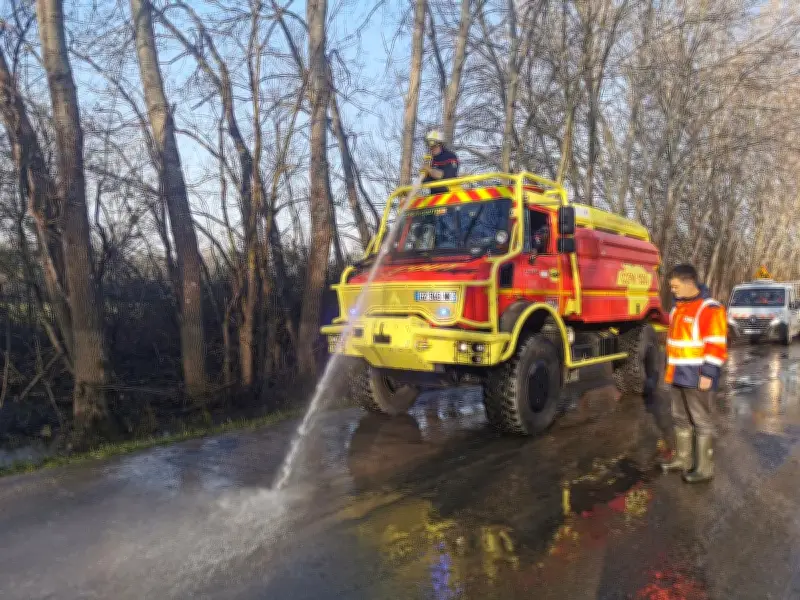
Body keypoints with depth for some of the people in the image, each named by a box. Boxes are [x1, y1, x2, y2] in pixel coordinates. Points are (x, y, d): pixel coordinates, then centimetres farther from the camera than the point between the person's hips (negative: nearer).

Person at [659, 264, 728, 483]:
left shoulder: (710, 309, -15)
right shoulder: (679, 307, 12)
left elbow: (716, 346, -18)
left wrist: (708, 374, -20)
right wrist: (670, 370, 20)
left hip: (697, 378, -9)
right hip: (678, 375, 9)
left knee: (701, 422, 1)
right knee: (680, 419, 17)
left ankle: (704, 468, 10)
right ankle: (683, 459, 29)